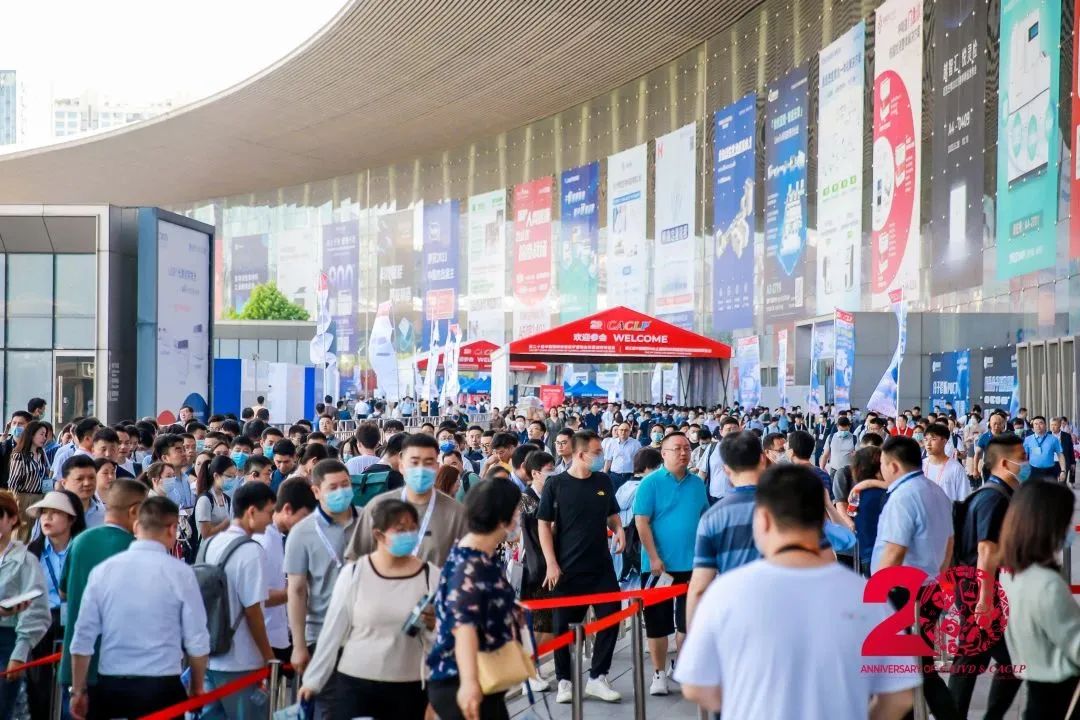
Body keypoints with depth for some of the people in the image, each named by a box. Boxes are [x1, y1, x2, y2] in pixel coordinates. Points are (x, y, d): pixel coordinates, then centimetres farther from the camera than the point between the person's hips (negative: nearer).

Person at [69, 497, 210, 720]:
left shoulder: (102, 570, 2)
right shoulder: (180, 573, -6)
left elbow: (83, 639, 4)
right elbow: (196, 641, -4)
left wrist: (78, 690, 15)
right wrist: (197, 688, 11)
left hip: (109, 689, 3)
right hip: (162, 689, -3)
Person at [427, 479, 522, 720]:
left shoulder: (482, 559, 9)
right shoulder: (470, 567, -23)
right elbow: (463, 624, -38)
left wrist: (513, 616, 43)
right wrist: (469, 682, -49)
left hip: (484, 685, 10)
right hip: (459, 686, -10)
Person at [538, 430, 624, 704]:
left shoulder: (603, 481, 6)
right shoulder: (556, 484, -7)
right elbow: (544, 525, -5)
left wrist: (618, 530, -2)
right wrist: (551, 564, -11)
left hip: (601, 567, 4)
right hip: (567, 568, -4)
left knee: (611, 619, 0)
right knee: (564, 625, 5)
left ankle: (597, 678, 12)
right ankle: (564, 680, 18)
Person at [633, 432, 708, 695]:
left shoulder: (697, 483, 6)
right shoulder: (651, 482, -7)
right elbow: (641, 522, -10)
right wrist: (654, 557, -15)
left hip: (692, 564, 3)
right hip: (659, 564, -3)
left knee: (688, 621, 10)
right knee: (658, 622, 5)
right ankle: (659, 673, 16)